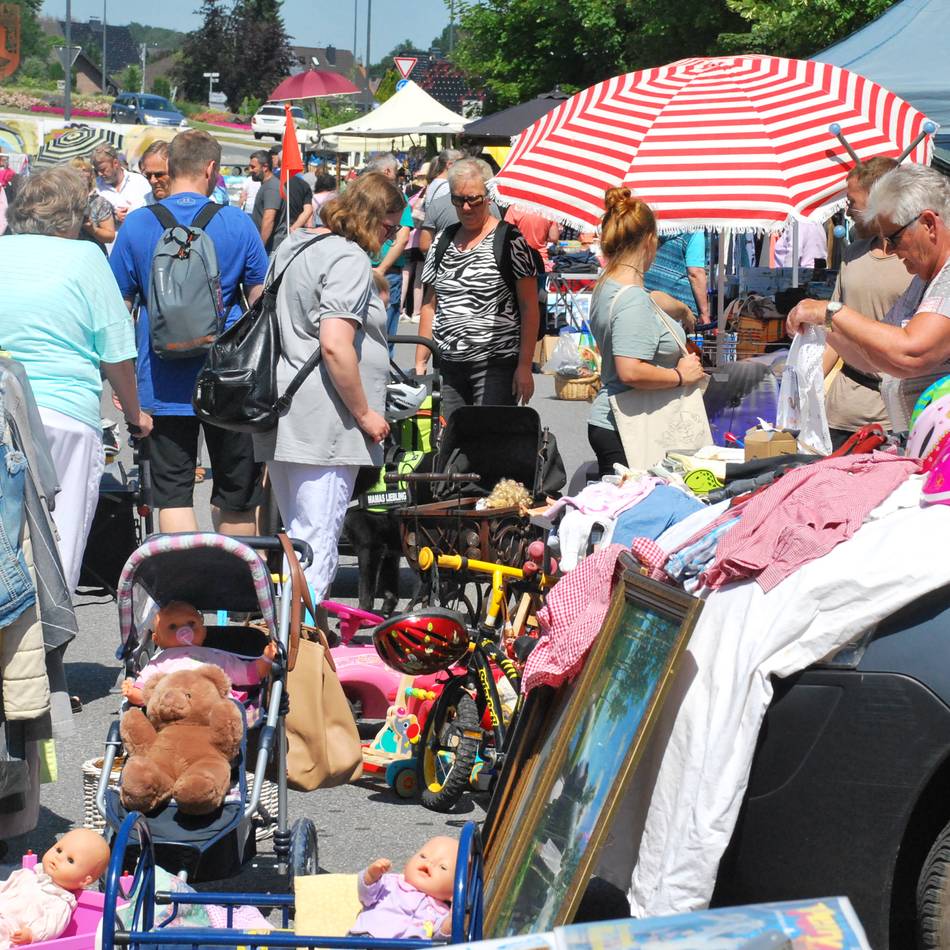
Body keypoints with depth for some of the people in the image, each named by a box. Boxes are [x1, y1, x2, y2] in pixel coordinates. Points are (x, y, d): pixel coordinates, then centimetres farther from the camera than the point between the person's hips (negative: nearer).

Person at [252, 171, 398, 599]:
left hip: (279, 414, 10)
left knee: (296, 533, 17)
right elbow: (335, 346, -24)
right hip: (323, 420, -10)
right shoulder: (349, 260, -14)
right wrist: (365, 413, -15)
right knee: (318, 541, -6)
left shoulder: (293, 244, 17)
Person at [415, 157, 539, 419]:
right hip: (449, 366, 5)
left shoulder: (510, 240, -4)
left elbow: (530, 309, -6)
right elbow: (430, 306, 17)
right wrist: (420, 362, 11)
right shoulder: (442, 242, 13)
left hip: (496, 365, -5)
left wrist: (524, 366, -12)